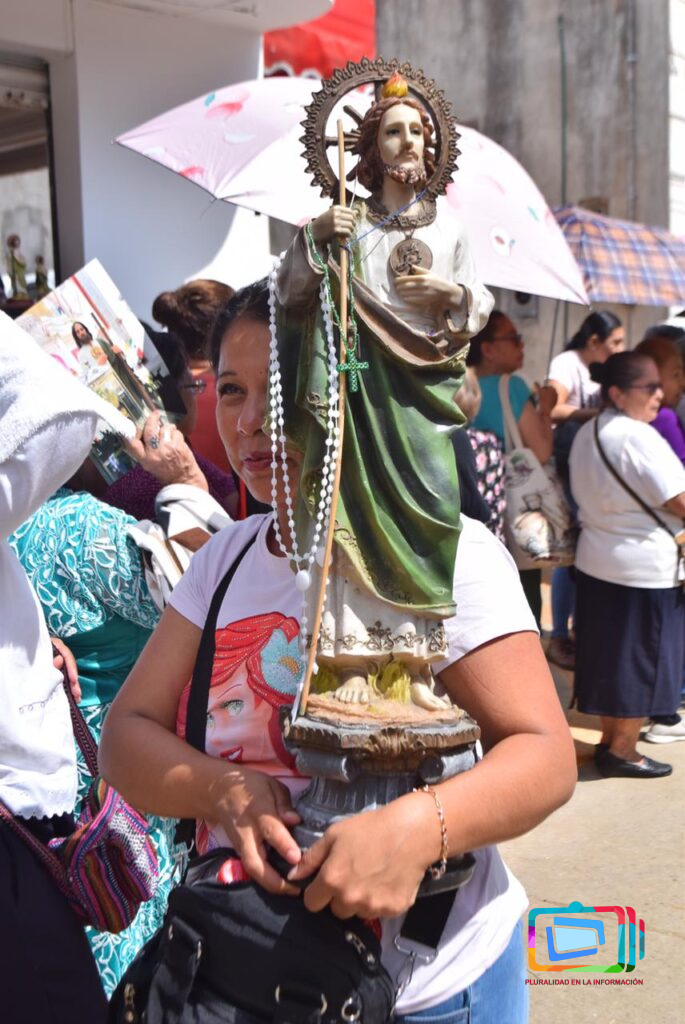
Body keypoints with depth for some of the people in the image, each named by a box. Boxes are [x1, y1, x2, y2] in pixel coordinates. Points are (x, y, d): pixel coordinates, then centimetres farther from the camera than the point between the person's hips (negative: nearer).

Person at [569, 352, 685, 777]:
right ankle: (622, 751, 12)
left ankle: (610, 739, 26)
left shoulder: (587, 434, 9)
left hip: (596, 564, 8)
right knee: (642, 661, 4)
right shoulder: (638, 437, -20)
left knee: (612, 656, 16)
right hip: (648, 568, -8)